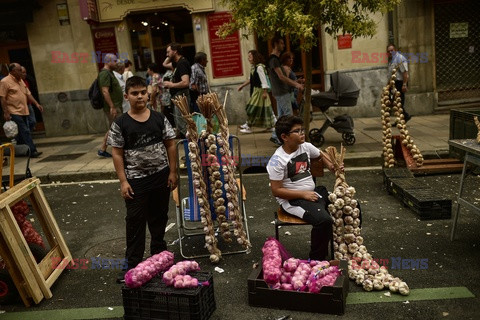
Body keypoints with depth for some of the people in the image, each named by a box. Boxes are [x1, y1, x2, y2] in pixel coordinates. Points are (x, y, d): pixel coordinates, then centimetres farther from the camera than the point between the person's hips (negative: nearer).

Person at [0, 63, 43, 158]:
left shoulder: (20, 81, 17)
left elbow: (28, 94, 21)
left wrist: (36, 104, 10)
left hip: (24, 112, 8)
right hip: (14, 112, -8)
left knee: (22, 133, 11)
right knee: (25, 132, -11)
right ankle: (32, 151, -11)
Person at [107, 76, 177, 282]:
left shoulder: (159, 118, -1)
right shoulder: (120, 124, -7)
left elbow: (170, 144, 3)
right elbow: (117, 153, -6)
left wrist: (172, 172, 0)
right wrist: (123, 181, -10)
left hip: (161, 176, 3)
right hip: (136, 180, -2)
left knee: (159, 218, 17)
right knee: (135, 222, 4)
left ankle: (159, 254, 37)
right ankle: (132, 265, 14)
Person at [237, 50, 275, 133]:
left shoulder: (259, 67, -18)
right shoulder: (253, 67, 10)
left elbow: (264, 80, -21)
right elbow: (251, 79, 21)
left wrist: (265, 92, -24)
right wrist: (242, 85, 23)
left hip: (259, 91, -9)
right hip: (255, 91, 9)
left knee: (253, 109, -3)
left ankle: (248, 127, 5)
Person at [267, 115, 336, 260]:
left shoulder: (306, 147, 2)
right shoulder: (277, 160, -17)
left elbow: (320, 156, 24)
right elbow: (276, 190, -17)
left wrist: (331, 165, 3)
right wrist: (303, 194, -18)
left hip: (313, 192, 7)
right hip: (291, 200, -7)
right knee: (323, 220, -31)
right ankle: (316, 260, -9)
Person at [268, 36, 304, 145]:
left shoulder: (276, 59, 18)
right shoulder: (273, 59, -14)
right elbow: (281, 76, -20)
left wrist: (295, 84, 16)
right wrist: (296, 84, -18)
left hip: (281, 92, 10)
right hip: (281, 92, -10)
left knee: (281, 116, 12)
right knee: (288, 116, -7)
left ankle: (275, 136, 15)